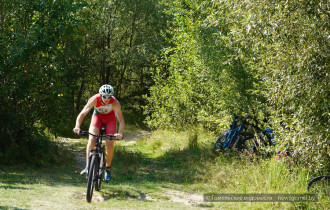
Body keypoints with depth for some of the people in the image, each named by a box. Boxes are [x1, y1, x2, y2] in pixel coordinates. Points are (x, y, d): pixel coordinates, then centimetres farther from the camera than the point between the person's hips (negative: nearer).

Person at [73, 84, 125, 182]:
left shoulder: (115, 103, -33)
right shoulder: (94, 99, -32)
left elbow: (121, 120, -33)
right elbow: (82, 114, -32)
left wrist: (120, 133, -51)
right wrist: (77, 127, -49)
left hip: (110, 117, 0)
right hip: (98, 115, 0)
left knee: (109, 145, -12)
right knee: (91, 140, -21)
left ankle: (107, 169, 9)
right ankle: (87, 167, -14)